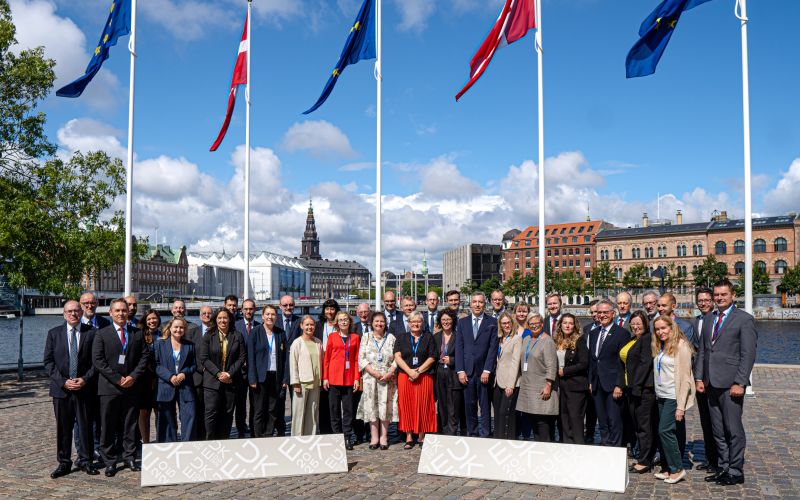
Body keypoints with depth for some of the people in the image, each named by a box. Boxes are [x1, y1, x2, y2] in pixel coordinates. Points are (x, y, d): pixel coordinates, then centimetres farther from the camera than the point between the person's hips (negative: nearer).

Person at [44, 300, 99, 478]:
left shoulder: (91, 333, 1)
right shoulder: (54, 334, 5)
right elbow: (48, 361, 1)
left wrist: (85, 379, -11)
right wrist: (63, 381, -9)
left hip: (84, 388, -1)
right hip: (61, 389, 1)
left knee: (85, 426, 5)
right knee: (63, 428, 7)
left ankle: (85, 461, 17)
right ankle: (64, 463, 17)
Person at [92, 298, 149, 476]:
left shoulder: (137, 334, 9)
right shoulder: (101, 334, 2)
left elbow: (144, 357, 7)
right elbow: (98, 360, -6)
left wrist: (133, 376, -7)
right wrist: (117, 379, -11)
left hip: (131, 386, 2)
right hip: (109, 387, -2)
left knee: (130, 425, 8)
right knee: (108, 426, 2)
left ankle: (129, 458, 18)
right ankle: (109, 462, 11)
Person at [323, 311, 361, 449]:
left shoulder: (355, 338, 8)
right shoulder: (332, 336, 5)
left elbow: (356, 359, 7)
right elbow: (326, 358, 5)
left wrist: (357, 378, -1)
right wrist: (325, 377, -1)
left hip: (349, 379, 1)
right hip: (334, 378, 0)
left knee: (348, 409, 1)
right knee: (334, 409, 3)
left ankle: (347, 438, 7)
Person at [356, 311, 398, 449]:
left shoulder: (391, 338, 8)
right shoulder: (366, 337, 8)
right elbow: (361, 358, 1)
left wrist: (390, 373, -11)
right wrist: (373, 371, -11)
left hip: (387, 378, 0)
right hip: (370, 377, 0)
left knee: (386, 405, -1)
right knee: (371, 405, -1)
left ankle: (384, 437, 5)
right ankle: (374, 437, 5)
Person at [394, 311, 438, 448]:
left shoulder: (428, 337, 7)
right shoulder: (401, 338, 10)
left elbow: (432, 358, 0)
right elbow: (397, 357, 0)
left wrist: (418, 371, -10)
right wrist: (410, 371, -12)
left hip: (424, 377, -1)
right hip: (405, 377, 1)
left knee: (422, 405, -2)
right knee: (406, 405, -1)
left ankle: (421, 437, 6)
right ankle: (409, 437, 3)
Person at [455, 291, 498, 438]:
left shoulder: (492, 322, 3)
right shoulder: (462, 322, 10)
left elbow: (493, 347, -3)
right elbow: (459, 348, 6)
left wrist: (487, 370, -10)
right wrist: (460, 371, -3)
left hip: (484, 372, -2)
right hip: (467, 371, 2)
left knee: (485, 405, 2)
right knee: (469, 405, 6)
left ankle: (485, 435, 7)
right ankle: (471, 434, 14)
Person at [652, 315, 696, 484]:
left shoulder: (681, 345, -11)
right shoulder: (659, 347, 12)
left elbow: (684, 377, -14)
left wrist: (680, 406, -16)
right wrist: (657, 393, 6)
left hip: (674, 397, -7)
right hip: (661, 396, 7)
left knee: (665, 430, -9)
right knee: (664, 432, 7)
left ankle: (678, 469, 3)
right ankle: (672, 469, 16)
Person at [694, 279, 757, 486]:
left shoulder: (744, 319, -5)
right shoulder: (708, 319, 15)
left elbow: (748, 354, -9)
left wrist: (739, 383, -15)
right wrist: (699, 378, 8)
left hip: (731, 384, -6)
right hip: (712, 383, 6)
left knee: (734, 430, 0)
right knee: (718, 431, 12)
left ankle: (736, 472, 11)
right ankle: (724, 468, 22)